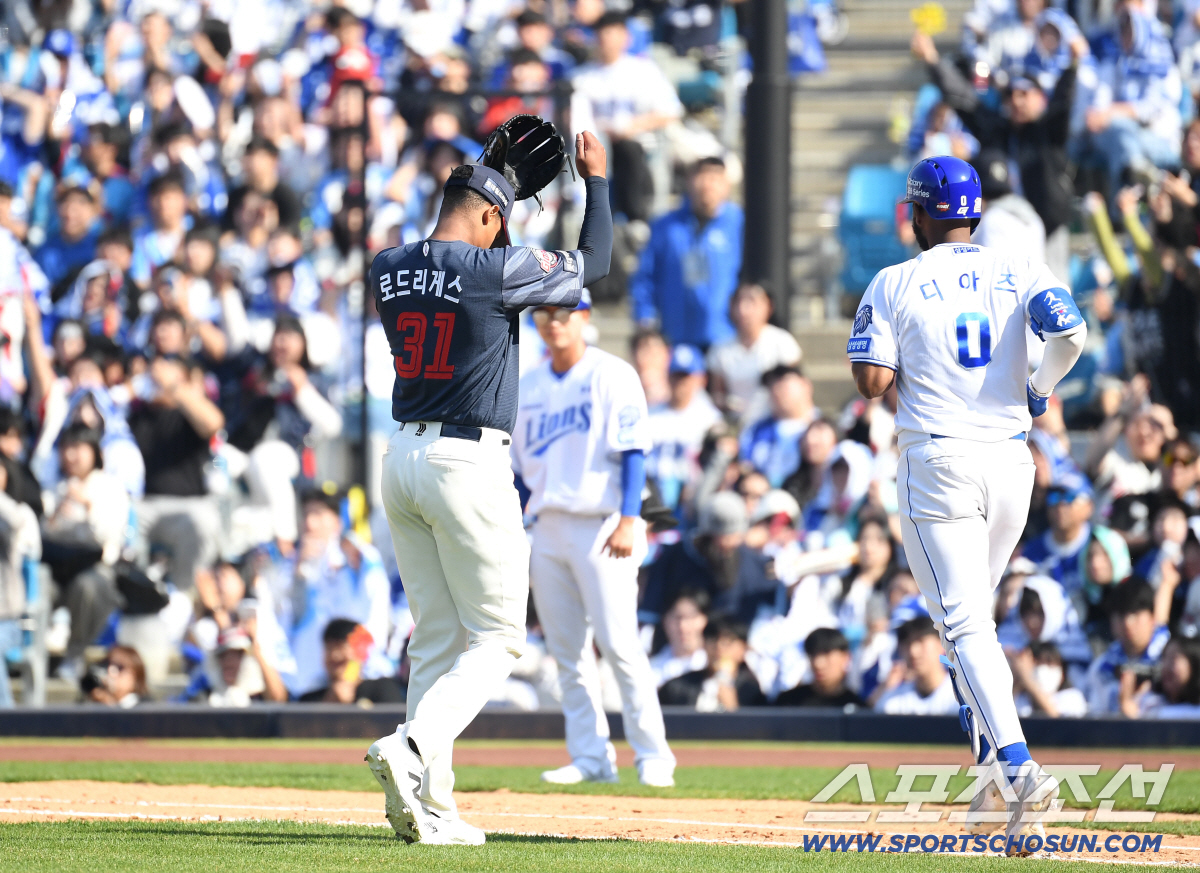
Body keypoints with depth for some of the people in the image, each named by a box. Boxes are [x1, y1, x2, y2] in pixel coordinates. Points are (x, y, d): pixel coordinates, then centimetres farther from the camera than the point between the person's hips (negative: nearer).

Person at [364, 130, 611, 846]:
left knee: (437, 640, 11)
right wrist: (596, 178, 16)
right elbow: (592, 265, 2)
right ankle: (414, 749, -22)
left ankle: (430, 804, 5)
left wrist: (496, 185, 28)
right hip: (470, 464, -7)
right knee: (496, 639, 1)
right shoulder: (497, 270, -12)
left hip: (403, 459, 7)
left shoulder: (388, 270, 5)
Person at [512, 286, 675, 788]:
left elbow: (633, 453, -9)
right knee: (566, 650, 4)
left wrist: (628, 521, -18)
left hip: (600, 523, -6)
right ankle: (590, 756, 9)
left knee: (618, 642, -12)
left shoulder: (611, 376, -2)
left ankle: (652, 754, -7)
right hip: (547, 529, 6)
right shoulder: (526, 388, 15)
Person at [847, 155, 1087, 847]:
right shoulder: (1018, 272, 6)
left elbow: (872, 381, -8)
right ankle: (994, 767, 16)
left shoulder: (895, 284, -1)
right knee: (975, 614, 21)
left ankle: (1020, 765, -28)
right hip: (1010, 459, 4)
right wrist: (1040, 388, 8)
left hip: (938, 462, -4)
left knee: (966, 623, -10)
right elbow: (1070, 331, -11)